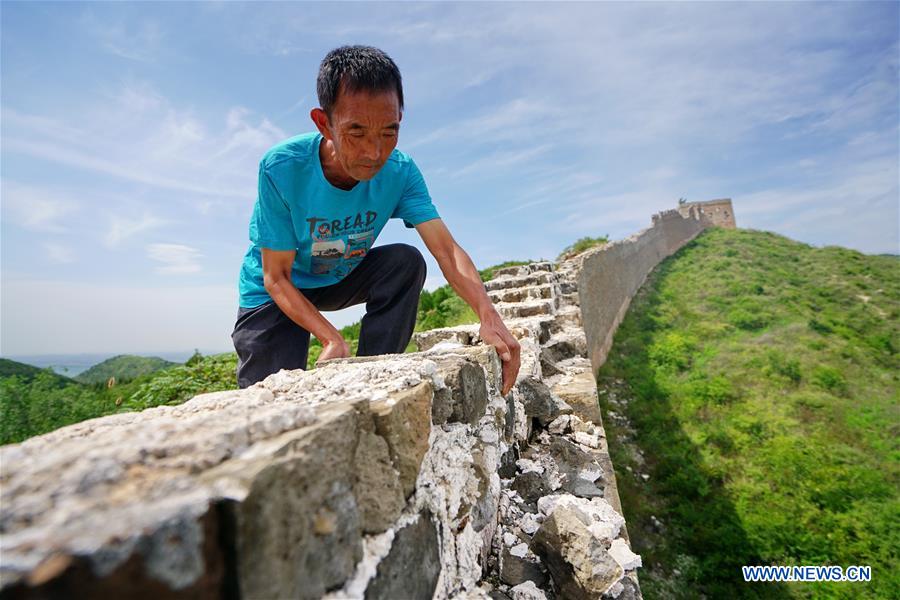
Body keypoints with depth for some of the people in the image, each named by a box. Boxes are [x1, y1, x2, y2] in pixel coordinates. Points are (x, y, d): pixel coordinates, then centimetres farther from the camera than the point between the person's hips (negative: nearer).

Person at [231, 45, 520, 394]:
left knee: (407, 261, -25)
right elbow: (277, 277, -23)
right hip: (275, 293, -2)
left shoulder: (400, 173, -21)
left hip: (342, 280, 3)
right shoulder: (281, 168, -29)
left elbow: (447, 251, -29)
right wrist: (332, 338, -37)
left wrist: (489, 317, -46)